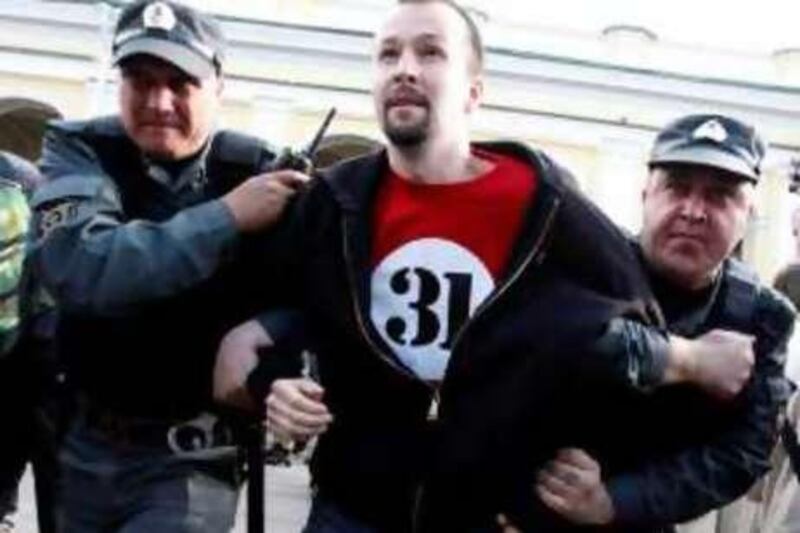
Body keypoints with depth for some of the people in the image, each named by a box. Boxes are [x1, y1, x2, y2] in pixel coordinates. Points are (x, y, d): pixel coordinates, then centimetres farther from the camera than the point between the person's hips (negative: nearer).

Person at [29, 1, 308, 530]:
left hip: (192, 457, -2)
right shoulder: (80, 150, -7)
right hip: (85, 443, 2)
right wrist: (227, 215, -29)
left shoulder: (258, 170, -8)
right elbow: (77, 269, -25)